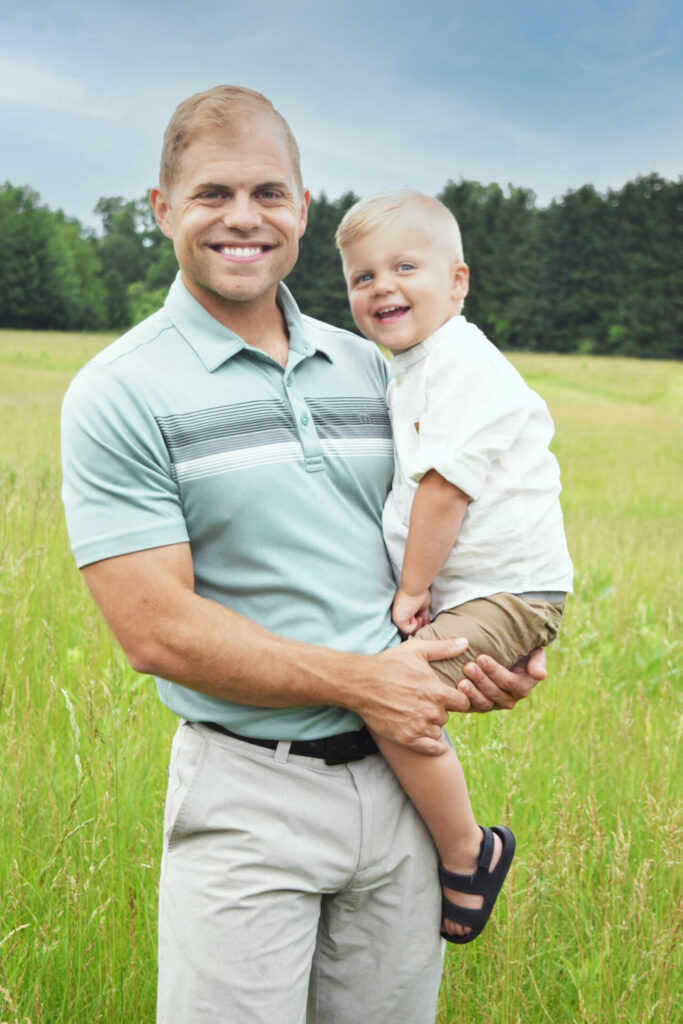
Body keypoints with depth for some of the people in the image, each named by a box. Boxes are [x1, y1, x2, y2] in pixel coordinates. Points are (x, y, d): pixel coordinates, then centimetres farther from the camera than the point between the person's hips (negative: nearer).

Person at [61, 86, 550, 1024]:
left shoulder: (369, 368, 10)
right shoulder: (119, 394, -8)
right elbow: (157, 631, -15)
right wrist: (361, 682, -14)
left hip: (401, 770, 5)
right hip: (248, 793, -5)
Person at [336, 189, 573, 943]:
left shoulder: (463, 363, -17)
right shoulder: (407, 375, 15)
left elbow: (444, 488, -22)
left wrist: (412, 589, -14)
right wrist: (414, 592, 11)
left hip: (506, 595, -11)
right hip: (452, 592, 11)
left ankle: (469, 853, -9)